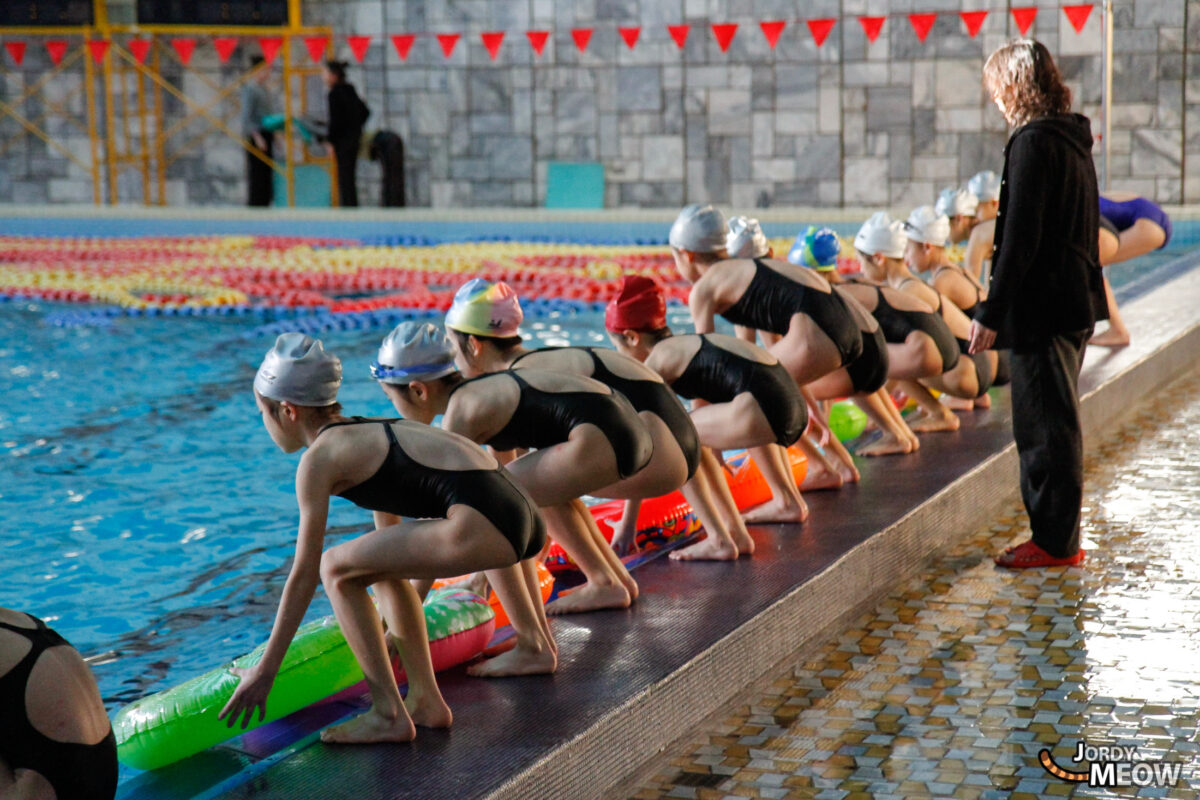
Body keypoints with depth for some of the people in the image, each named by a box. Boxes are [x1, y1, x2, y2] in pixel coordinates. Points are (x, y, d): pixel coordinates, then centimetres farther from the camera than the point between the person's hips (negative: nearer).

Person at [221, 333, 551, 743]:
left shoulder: (320, 457, 1)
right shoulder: (367, 433, 26)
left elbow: (304, 574, 1)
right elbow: (392, 539, 37)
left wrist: (265, 669, 9)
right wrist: (393, 631, 48)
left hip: (484, 522, -9)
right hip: (525, 514, 9)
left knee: (336, 567, 2)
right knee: (383, 564, 29)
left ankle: (389, 715, 4)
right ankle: (426, 701, 30)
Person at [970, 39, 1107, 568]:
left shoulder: (1034, 143, -16)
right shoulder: (1072, 138, 14)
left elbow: (1021, 238, -20)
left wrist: (991, 313, -17)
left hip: (1044, 306, -10)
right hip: (1074, 303, 10)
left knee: (1046, 427, -3)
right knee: (1053, 425, 16)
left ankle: (1055, 543, 4)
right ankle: (1059, 538, 24)